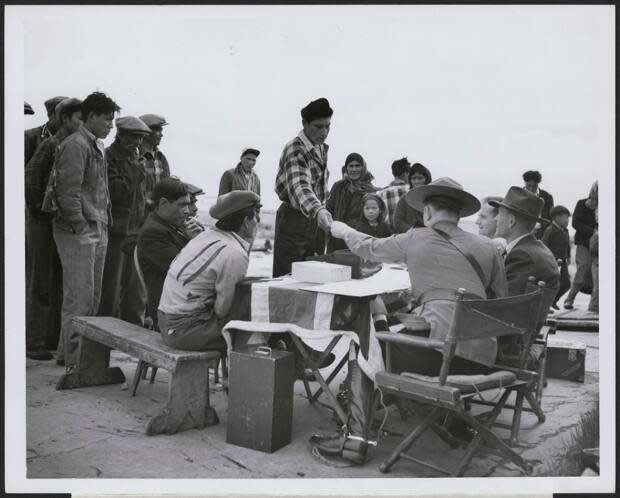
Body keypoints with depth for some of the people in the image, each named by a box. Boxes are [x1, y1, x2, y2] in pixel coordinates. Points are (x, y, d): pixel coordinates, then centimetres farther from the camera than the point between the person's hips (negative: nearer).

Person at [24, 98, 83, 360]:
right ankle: (34, 343, 8)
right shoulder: (50, 145, -10)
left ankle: (52, 339, 23)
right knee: (41, 283, -1)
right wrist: (38, 209, -13)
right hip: (44, 222, -7)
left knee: (59, 282, 12)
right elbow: (29, 178, -18)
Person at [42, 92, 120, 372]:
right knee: (79, 299, -5)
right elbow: (68, 191, -18)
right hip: (78, 232, -9)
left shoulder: (98, 147, 18)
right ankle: (75, 361, 3)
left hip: (98, 230, 9)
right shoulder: (76, 145, -11)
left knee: (93, 298, 13)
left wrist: (102, 224, 14)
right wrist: (80, 227, -16)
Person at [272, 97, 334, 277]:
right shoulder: (295, 149, -20)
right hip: (294, 220, -8)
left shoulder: (322, 148, 8)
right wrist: (318, 210, -54)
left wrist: (321, 210, 17)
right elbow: (299, 185, -37)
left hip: (316, 220, 8)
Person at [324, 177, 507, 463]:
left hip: (438, 349, -5)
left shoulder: (415, 239, 6)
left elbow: (370, 249, 21)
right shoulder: (486, 247, 13)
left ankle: (356, 438, 8)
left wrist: (344, 231, 40)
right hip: (481, 359, 6)